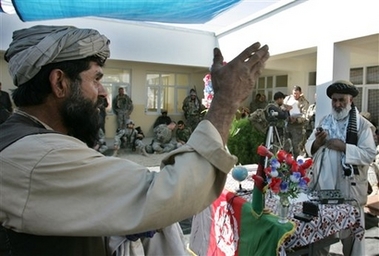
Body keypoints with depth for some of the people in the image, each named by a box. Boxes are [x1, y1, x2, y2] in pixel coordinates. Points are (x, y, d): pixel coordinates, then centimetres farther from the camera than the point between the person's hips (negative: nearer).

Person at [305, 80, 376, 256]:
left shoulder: (363, 124, -5)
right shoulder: (324, 121, 8)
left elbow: (369, 155, -12)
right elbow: (309, 148, 7)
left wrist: (344, 147, -21)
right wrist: (317, 142, -13)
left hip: (349, 187, -4)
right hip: (322, 184, 4)